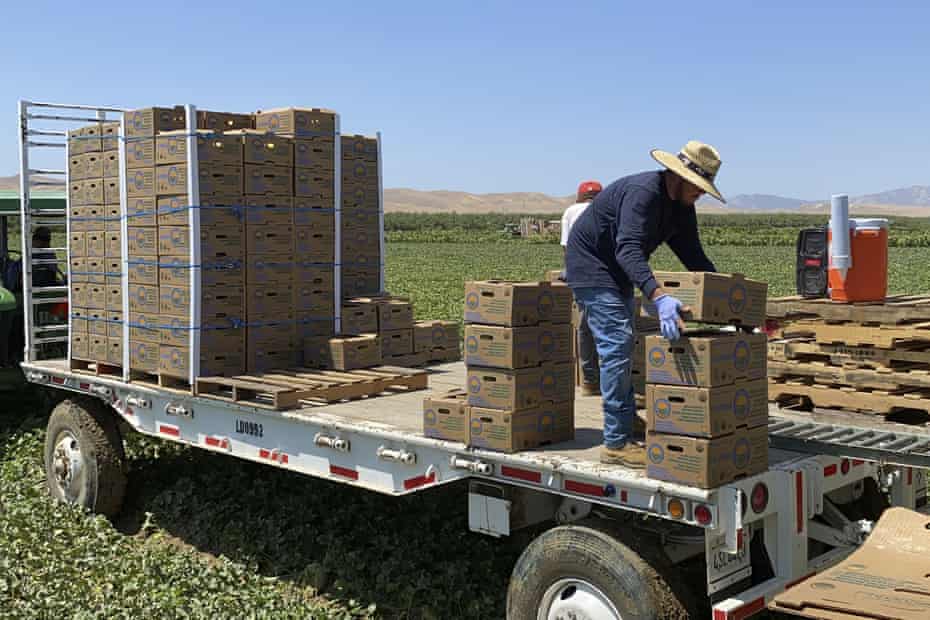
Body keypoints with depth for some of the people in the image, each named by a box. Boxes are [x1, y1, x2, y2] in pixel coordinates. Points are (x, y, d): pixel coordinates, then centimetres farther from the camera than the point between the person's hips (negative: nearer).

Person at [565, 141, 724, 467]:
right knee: (617, 345, -16)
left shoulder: (682, 207, 1)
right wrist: (659, 297, -55)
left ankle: (627, 432, 21)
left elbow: (694, 256, 7)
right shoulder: (643, 192, -29)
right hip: (590, 266, -10)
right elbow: (629, 250, -42)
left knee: (622, 348, 13)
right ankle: (616, 444, -13)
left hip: (617, 272, 10)